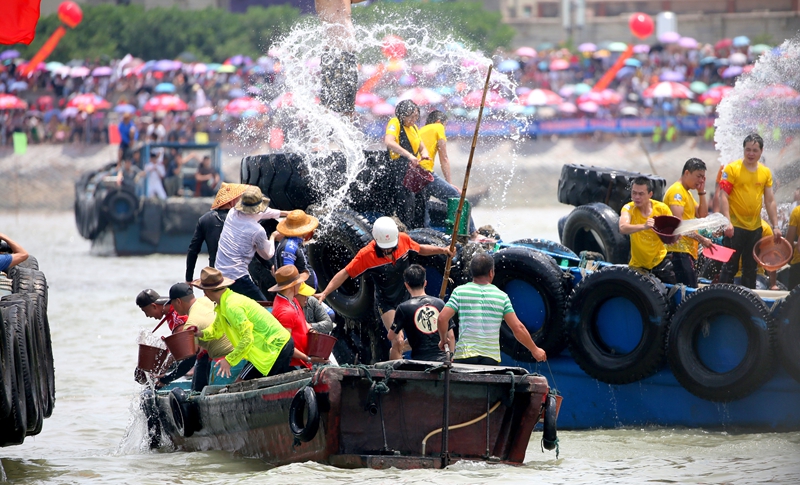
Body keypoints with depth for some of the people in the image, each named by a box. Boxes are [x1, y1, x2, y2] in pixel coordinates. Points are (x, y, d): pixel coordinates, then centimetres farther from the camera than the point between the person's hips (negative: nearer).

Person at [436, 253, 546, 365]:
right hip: (491, 358, 1)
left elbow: (442, 318, -5)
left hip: (464, 356, -1)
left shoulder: (460, 292, 2)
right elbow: (518, 328, 3)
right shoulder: (501, 296, 4)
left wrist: (443, 339, 15)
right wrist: (534, 350, 16)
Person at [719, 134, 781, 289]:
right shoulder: (732, 168, -6)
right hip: (735, 227, -4)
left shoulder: (766, 172, 7)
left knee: (750, 268, 10)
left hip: (755, 228, 4)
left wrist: (775, 226, 6)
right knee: (730, 266, -3)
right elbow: (723, 196, -10)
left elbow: (770, 201, 11)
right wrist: (727, 222, -19)